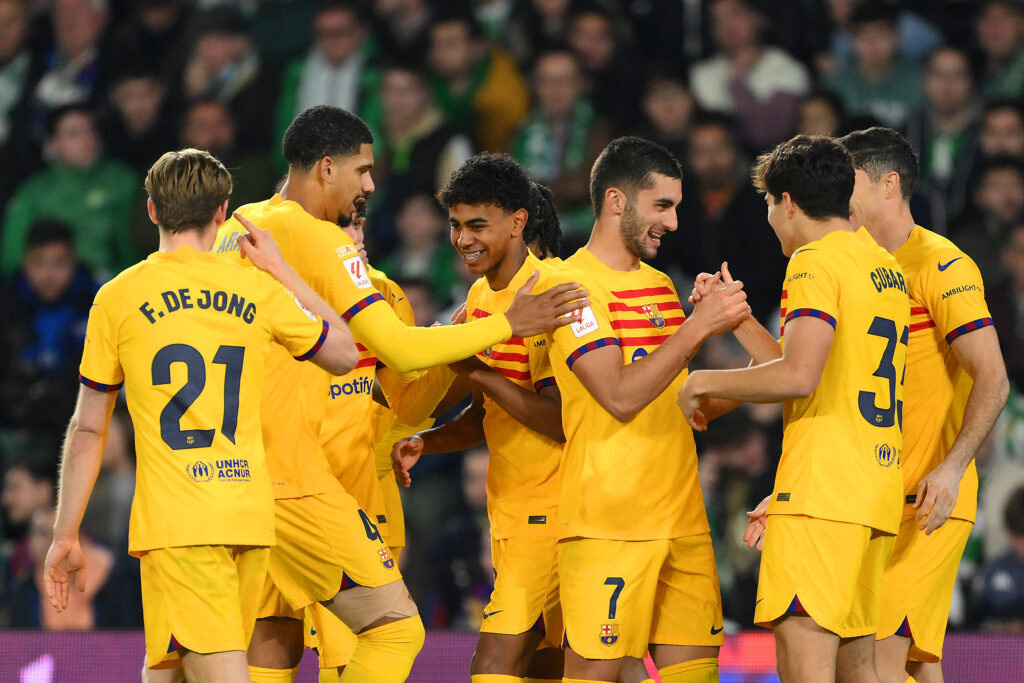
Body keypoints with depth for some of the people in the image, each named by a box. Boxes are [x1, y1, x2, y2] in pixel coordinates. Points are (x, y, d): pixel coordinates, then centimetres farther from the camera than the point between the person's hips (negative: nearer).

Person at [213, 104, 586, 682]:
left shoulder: (239, 226, 15)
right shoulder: (319, 238, -11)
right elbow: (400, 349, -15)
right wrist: (508, 324, -7)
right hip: (293, 473, -9)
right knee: (397, 627, -6)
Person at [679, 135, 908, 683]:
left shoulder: (816, 262, -8)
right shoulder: (886, 268, 20)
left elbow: (798, 377, -21)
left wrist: (704, 382, -7)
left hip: (821, 494, -9)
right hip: (875, 495, 9)